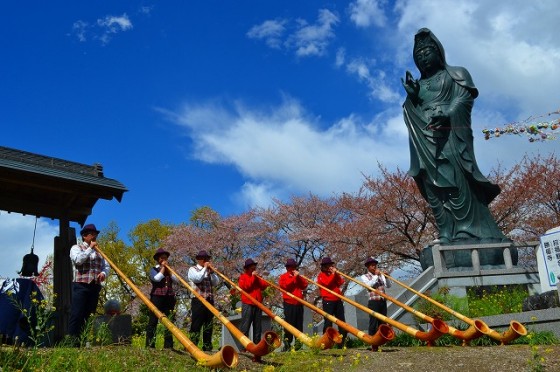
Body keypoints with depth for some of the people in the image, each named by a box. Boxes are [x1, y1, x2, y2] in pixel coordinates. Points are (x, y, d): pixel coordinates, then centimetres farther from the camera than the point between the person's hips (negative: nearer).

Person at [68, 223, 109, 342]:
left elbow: (106, 266, 15)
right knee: (77, 314, -10)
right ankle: (72, 340, -9)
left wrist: (104, 273, -6)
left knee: (89, 315, 4)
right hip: (80, 286, -5)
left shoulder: (98, 250, 22)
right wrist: (90, 248, -7)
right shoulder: (76, 247, 7)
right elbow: (78, 260, -14)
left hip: (95, 287, 5)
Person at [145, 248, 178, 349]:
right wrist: (163, 268, -3)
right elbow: (157, 278, -13)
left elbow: (176, 280, 5)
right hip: (157, 296, -4)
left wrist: (168, 269, 1)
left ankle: (168, 345, 2)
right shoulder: (153, 269, 8)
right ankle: (150, 345, -4)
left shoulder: (169, 269, 20)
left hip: (169, 298, 4)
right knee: (153, 321, -5)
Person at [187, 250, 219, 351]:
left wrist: (211, 271, -1)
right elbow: (197, 278, -15)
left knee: (208, 325, 5)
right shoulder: (192, 269, 6)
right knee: (196, 324, -10)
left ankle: (207, 347, 9)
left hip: (210, 301, 6)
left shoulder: (209, 271, 21)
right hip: (198, 300, -6)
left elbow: (216, 282, 9)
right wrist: (204, 268, -6)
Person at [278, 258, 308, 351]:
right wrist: (294, 277, -11)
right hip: (289, 303, -5)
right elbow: (285, 286, -12)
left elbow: (304, 286, 8)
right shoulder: (283, 276, 8)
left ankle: (298, 343, 6)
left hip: (299, 303, 5)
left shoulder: (298, 276, 22)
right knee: (289, 323, -8)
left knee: (299, 324, 3)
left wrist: (299, 277, -3)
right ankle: (287, 343, -4)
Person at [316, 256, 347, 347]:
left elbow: (341, 282, 5)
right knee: (328, 322, -8)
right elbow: (327, 283, -16)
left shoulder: (335, 273, 20)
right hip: (328, 301, -6)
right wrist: (332, 274, -11)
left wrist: (336, 273, -4)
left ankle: (341, 342, 9)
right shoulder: (321, 275, 3)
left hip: (338, 300, 6)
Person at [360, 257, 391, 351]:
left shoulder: (380, 275, 16)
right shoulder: (365, 276, 6)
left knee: (382, 322, 4)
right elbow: (369, 284, -14)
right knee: (373, 323, -6)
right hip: (373, 302, -4)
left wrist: (384, 276, -6)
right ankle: (373, 345, -4)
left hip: (383, 301, 5)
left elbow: (388, 285, 7)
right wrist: (376, 275, -10)